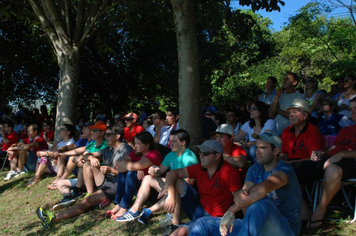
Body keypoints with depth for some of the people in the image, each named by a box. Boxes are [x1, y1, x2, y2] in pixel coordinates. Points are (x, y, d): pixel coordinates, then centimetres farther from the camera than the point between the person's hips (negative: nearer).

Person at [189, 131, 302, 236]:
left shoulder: (284, 170, -11)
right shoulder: (255, 169, 11)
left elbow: (263, 188, -32)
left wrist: (231, 211, -32)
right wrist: (239, 195, -30)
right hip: (257, 227, 7)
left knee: (261, 203, -40)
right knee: (204, 223, -3)